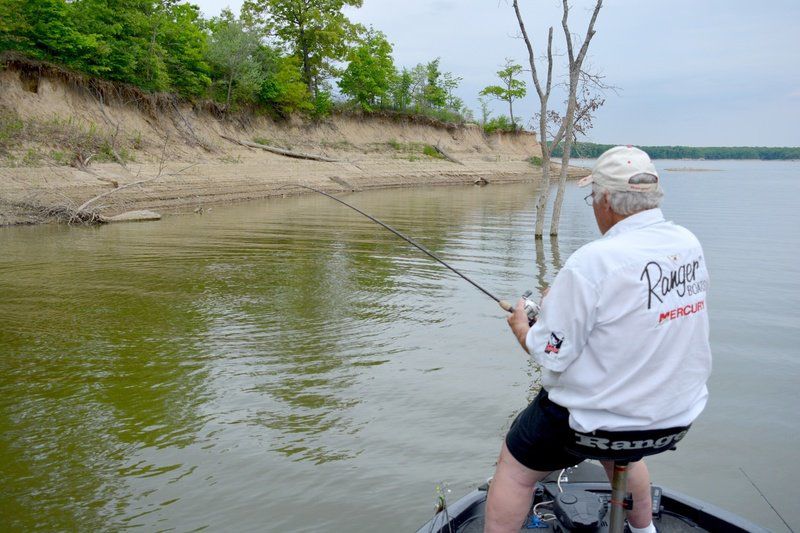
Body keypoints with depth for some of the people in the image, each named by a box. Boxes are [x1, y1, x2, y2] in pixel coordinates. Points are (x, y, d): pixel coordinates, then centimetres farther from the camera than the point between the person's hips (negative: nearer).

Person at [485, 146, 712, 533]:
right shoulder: (690, 244, -3)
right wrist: (565, 298, 13)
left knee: (514, 468, 15)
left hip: (596, 416, -7)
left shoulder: (593, 262, -26)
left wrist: (521, 327, 0)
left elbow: (552, 354, -21)